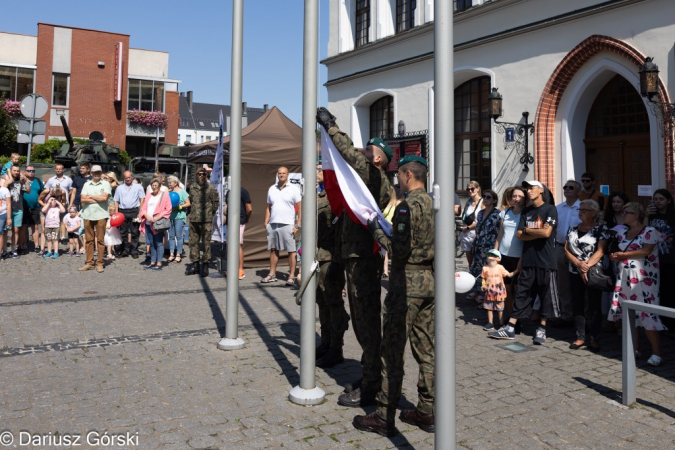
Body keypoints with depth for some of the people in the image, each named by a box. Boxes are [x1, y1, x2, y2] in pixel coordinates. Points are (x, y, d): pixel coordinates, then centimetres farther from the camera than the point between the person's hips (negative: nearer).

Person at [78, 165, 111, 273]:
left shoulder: (105, 184, 4)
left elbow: (104, 197, -12)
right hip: (87, 215, 3)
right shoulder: (86, 184, 12)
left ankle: (99, 263, 5)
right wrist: (98, 199, -8)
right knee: (88, 240, 7)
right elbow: (82, 199, 0)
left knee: (100, 240, -1)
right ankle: (89, 263, 13)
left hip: (101, 215, -3)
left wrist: (90, 197, -2)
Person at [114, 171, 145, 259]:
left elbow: (142, 200, 1)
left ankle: (134, 251, 3)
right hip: (122, 212, 3)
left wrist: (140, 213, -9)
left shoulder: (138, 187, 7)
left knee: (134, 232, -2)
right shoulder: (119, 188, 15)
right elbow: (116, 201, 13)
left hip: (134, 211, -3)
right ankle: (125, 250, 14)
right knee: (123, 232, 6)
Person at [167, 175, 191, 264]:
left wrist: (178, 207, -12)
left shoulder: (182, 191, 0)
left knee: (178, 236, -2)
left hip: (179, 216, -5)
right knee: (171, 236, 7)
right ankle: (171, 254, 13)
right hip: (170, 216, 5)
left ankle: (178, 255, 4)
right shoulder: (169, 192, 15)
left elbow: (188, 203, -4)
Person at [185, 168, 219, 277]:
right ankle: (195, 263, 18)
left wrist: (210, 213, 3)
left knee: (206, 242, -2)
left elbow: (215, 202, 2)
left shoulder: (211, 188, -1)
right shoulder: (192, 187, 13)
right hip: (193, 219, 5)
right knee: (193, 242, 8)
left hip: (206, 220, -5)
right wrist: (192, 212, 15)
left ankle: (205, 264, 6)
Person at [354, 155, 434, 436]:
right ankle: (427, 412, 20)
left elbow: (400, 250, -19)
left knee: (393, 350, -2)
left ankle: (385, 418, 5)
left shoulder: (408, 206, -14)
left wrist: (377, 231, -8)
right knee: (426, 349, 12)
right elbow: (436, 245, 15)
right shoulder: (434, 204, 12)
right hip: (430, 279, 9)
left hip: (407, 281, -9)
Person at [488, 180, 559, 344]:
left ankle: (541, 329, 15)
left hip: (546, 261, -5)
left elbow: (546, 232, -15)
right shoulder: (526, 211, 14)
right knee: (521, 294, 6)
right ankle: (510, 328, 7)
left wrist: (527, 230, -1)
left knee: (546, 296, 4)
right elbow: (520, 235, 5)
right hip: (528, 260, 5)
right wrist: (538, 233, -7)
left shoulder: (550, 209, -3)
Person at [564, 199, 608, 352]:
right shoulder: (573, 229, 10)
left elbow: (600, 252, -12)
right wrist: (578, 263, -12)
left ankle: (594, 339, 10)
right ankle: (581, 337, 16)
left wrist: (587, 266, -20)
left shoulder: (601, 229, -3)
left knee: (594, 306, 2)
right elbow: (566, 249, 3)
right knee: (577, 305, 7)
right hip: (575, 273, 5)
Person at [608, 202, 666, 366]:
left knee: (647, 314, -9)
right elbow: (616, 253, 16)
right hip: (624, 278, 6)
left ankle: (656, 353, -3)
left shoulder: (649, 231, -4)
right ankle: (635, 349, 16)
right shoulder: (622, 233, 15)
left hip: (643, 278, -6)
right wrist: (614, 257, -7)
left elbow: (645, 251, -16)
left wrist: (623, 255, -9)